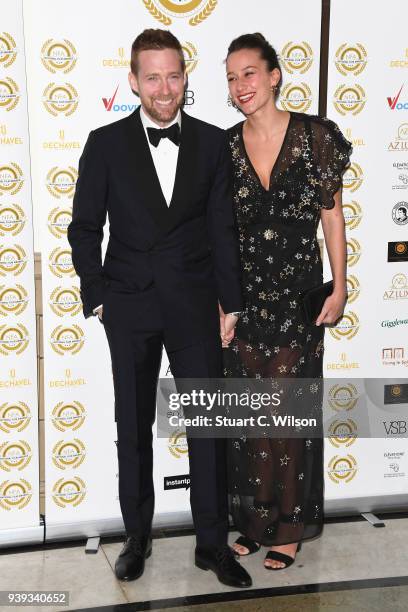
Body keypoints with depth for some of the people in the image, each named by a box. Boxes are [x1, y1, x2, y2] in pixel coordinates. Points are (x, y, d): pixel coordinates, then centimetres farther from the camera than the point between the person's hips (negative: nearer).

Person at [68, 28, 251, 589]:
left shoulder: (212, 142, 2)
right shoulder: (106, 143, -1)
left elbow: (223, 228, 4)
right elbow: (85, 228, 3)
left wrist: (231, 302, 3)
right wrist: (96, 297, -2)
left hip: (195, 305, 1)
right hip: (130, 307, 0)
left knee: (209, 427, 6)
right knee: (133, 428, 11)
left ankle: (213, 542, 23)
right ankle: (137, 537, 29)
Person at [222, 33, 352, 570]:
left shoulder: (315, 135, -4)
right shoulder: (225, 147, 2)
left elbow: (332, 214, 1)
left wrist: (339, 286, -2)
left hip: (298, 295, -2)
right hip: (243, 297, 2)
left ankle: (289, 526, 23)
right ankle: (254, 519, 27)